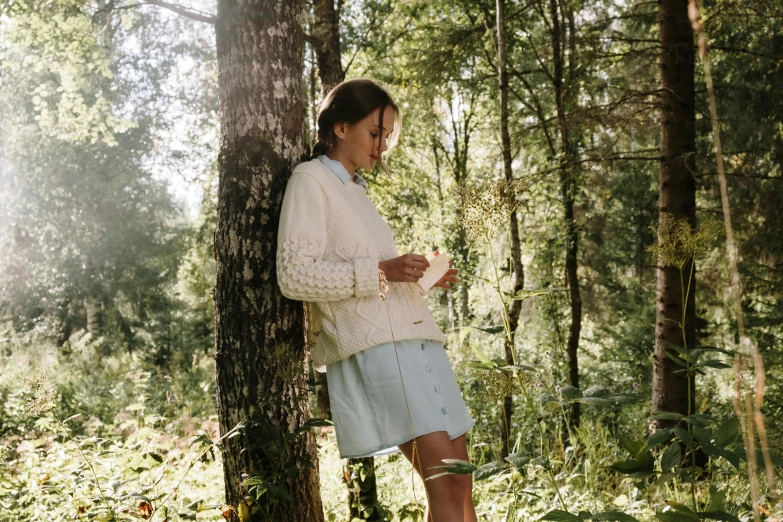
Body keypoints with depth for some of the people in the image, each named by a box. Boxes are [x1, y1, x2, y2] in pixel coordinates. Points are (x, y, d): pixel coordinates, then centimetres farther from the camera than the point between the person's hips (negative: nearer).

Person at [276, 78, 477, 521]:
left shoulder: (356, 190, 26)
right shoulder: (311, 180, 1)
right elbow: (294, 275, -11)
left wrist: (423, 278, 11)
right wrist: (381, 271, -17)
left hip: (415, 339, 9)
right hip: (373, 346, -9)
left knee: (460, 483, 4)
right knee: (444, 479, -16)